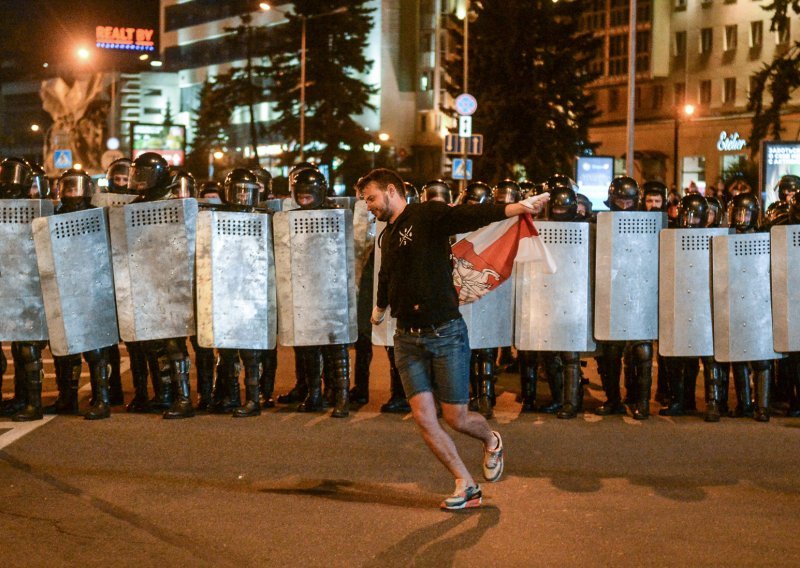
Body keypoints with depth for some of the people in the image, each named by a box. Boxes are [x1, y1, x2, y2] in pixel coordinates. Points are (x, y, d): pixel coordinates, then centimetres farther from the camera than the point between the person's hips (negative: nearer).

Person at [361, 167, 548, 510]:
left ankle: (491, 442, 33)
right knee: (423, 418, -3)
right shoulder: (388, 237, 15)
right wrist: (380, 308, 55)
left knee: (455, 418, -2)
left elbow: (472, 216, -25)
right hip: (408, 339, 7)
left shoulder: (427, 216, -8)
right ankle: (467, 487, 11)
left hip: (445, 333, -6)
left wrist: (518, 208, -42)